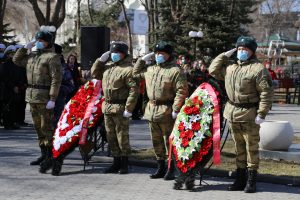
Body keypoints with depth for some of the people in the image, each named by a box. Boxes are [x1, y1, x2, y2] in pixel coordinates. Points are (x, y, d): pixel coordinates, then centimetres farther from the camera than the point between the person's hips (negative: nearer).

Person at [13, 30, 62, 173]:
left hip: (45, 97, -8)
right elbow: (16, 60, 24)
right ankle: (44, 154, 23)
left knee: (46, 127, -8)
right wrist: (25, 47, 10)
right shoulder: (32, 56, 15)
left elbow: (56, 79, -15)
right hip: (32, 96, 8)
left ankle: (50, 158, -6)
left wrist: (52, 99, -21)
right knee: (38, 126, 14)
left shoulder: (52, 57, -9)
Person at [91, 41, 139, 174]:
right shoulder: (107, 65, 12)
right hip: (107, 107, 8)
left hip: (120, 108, -8)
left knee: (122, 137, 0)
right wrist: (101, 60, 8)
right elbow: (95, 73, 22)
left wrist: (128, 109, -21)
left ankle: (124, 164, 10)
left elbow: (134, 90, -18)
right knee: (111, 137, 13)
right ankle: (116, 162, 23)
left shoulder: (127, 69, -14)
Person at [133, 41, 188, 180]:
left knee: (169, 141, -3)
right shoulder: (150, 69, 15)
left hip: (166, 111, -8)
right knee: (156, 141, 13)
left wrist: (175, 109, -20)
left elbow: (181, 91, -15)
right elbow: (136, 73, 30)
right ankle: (160, 168, 23)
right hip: (152, 111, 8)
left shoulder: (175, 71, -9)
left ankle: (170, 170, 4)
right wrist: (143, 59, 17)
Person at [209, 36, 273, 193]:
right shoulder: (230, 67, 12)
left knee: (251, 148, 0)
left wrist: (261, 114, -18)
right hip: (233, 113, 7)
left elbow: (266, 92, -14)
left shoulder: (258, 69, -11)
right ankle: (240, 179, 23)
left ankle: (251, 181, 7)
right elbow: (213, 70, 20)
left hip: (249, 115, -7)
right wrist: (225, 55, 10)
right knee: (239, 148, 14)